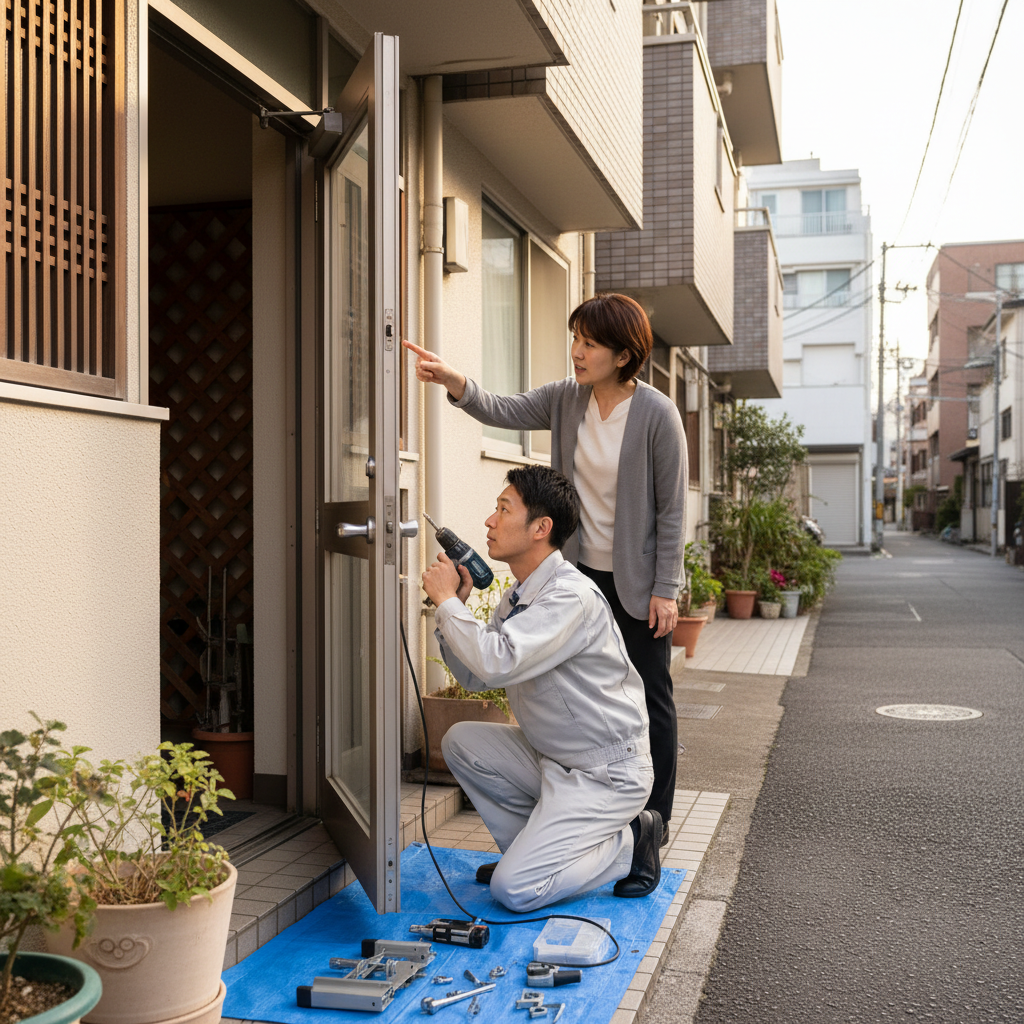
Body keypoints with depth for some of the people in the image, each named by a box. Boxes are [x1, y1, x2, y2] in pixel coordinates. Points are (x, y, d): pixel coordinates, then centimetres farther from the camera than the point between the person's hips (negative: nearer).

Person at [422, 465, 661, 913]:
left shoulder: (572, 597, -24)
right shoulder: (518, 594, 6)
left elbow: (498, 663, -36)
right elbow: (477, 677, 10)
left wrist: (446, 599, -22)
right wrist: (455, 604, -3)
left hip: (607, 773, -9)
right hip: (552, 758, 9)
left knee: (513, 889, -15)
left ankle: (628, 844, 5)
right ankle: (531, 846, 10)